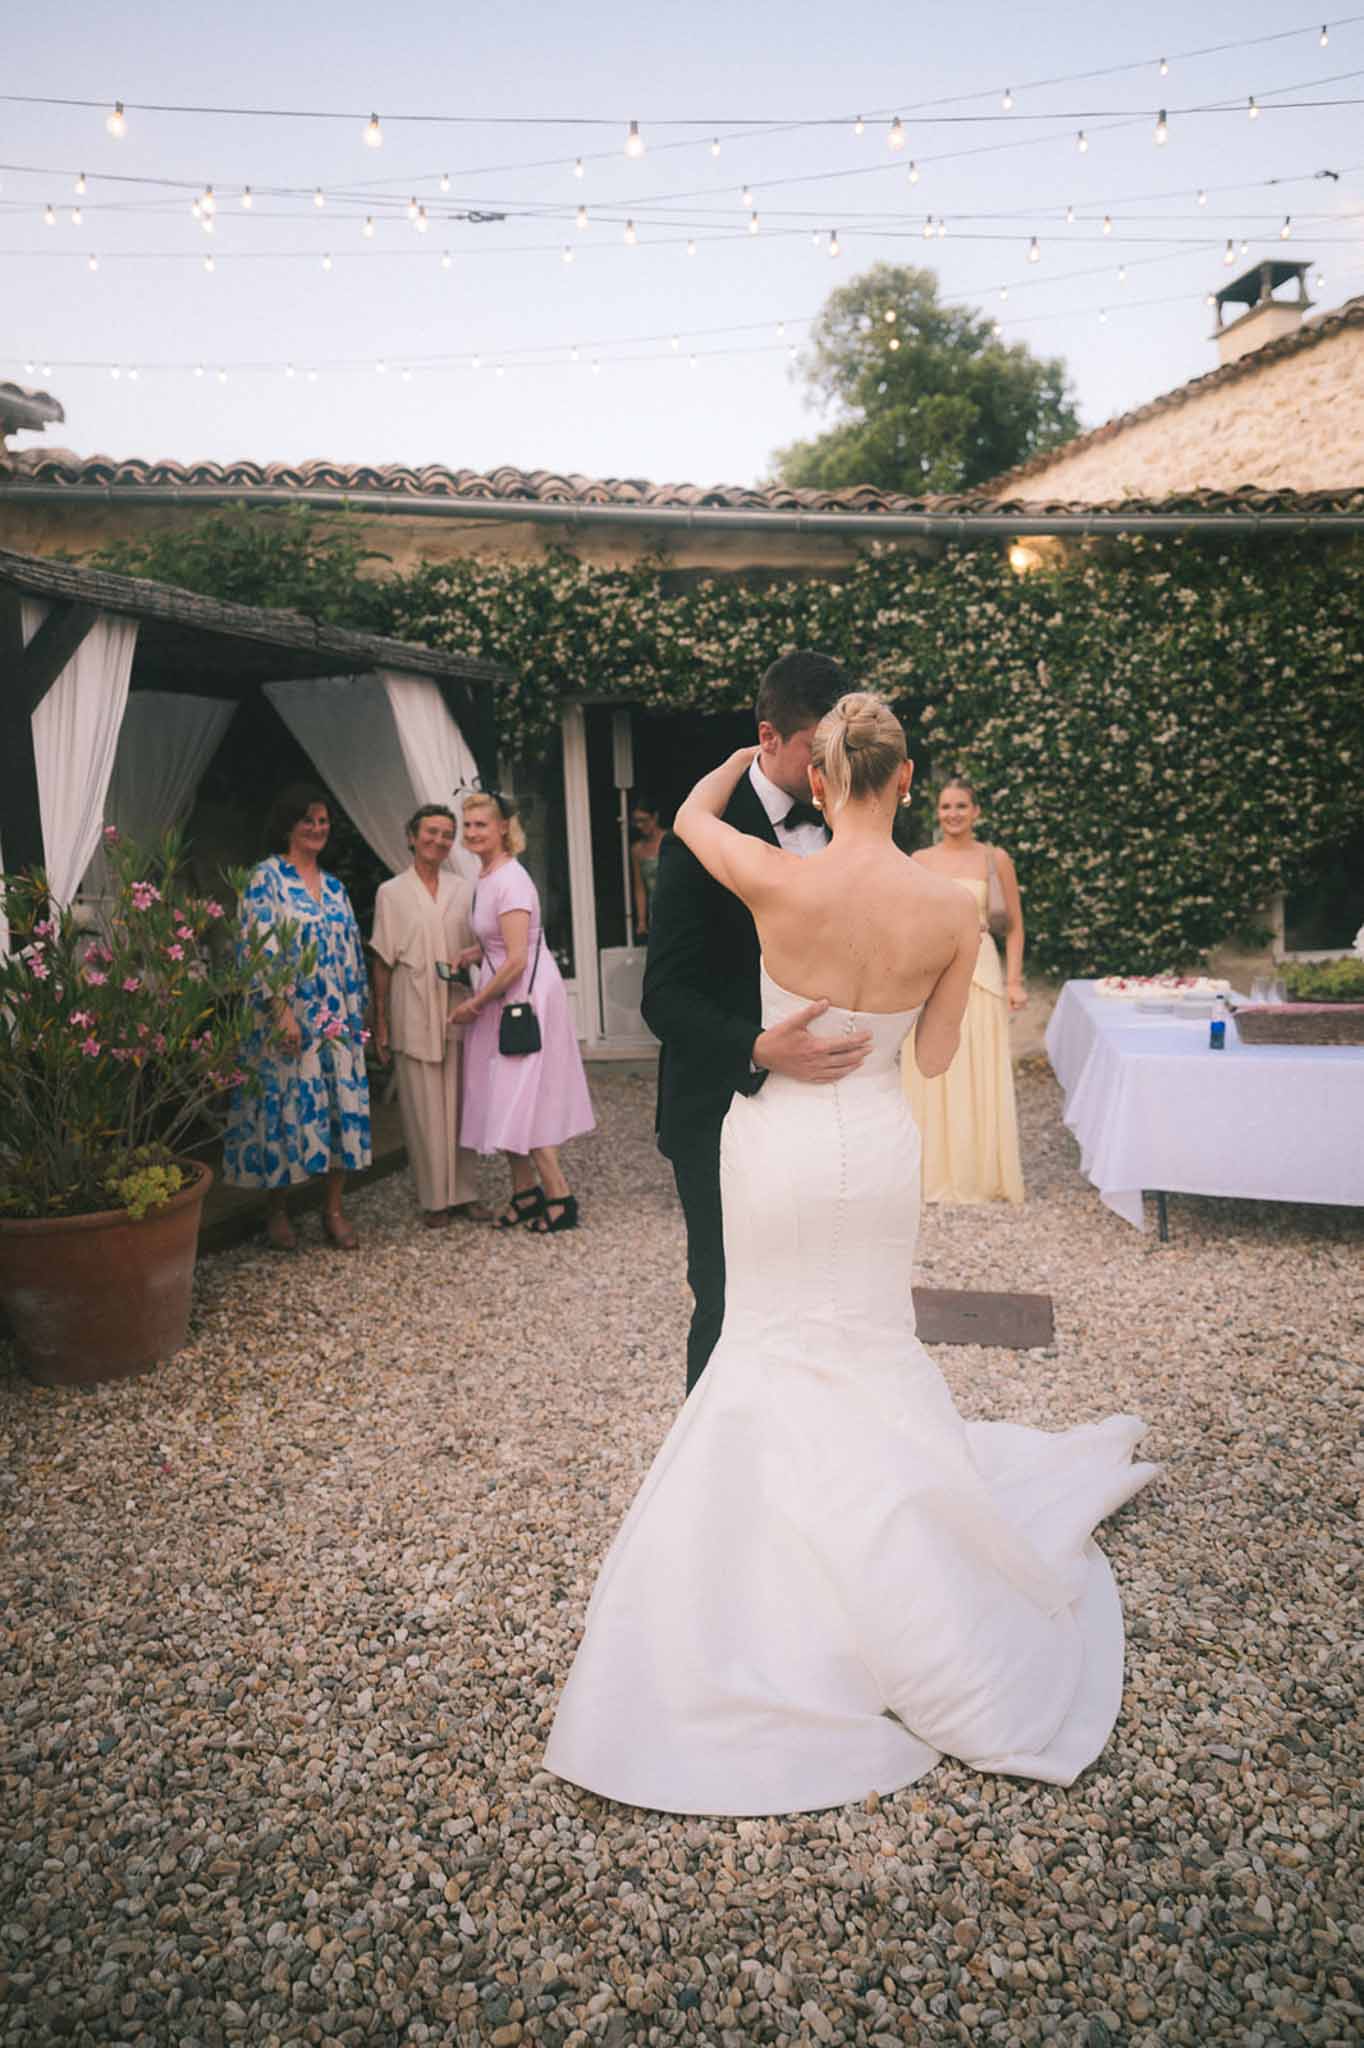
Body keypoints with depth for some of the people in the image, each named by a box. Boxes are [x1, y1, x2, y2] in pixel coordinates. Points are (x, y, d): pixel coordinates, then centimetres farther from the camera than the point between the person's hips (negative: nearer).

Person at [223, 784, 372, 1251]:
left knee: (342, 1103, 4)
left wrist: (359, 1011, 13)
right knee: (287, 1103, -2)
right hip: (290, 1017, -6)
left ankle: (334, 1209, 12)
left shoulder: (334, 886, 16)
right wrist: (283, 1012, -20)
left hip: (339, 1019, 6)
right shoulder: (267, 877, -4)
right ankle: (276, 1212, 12)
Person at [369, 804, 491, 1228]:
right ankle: (434, 1197, 9)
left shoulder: (464, 890, 10)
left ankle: (465, 1192, 13)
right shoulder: (392, 892, 2)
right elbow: (382, 961, 2)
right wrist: (380, 1020, -1)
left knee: (461, 1103, 5)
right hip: (414, 1012, -2)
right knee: (423, 1106, 0)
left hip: (457, 1007, 3)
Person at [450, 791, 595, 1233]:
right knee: (505, 1098, 11)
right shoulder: (486, 876, 10)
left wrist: (475, 1003, -13)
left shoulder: (510, 880, -19)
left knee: (520, 1097, -5)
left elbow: (516, 960, -23)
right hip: (503, 997, 9)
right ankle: (526, 1190, 21)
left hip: (527, 994, -9)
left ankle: (559, 1197, 4)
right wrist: (469, 955, 4)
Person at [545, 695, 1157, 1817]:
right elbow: (937, 1056, -1)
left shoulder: (781, 883, -21)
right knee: (873, 1340, 23)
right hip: (879, 1142, 3)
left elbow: (692, 811, 1)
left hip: (778, 1135, -2)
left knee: (779, 1341, 17)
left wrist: (754, 753, 18)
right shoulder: (953, 908, -13)